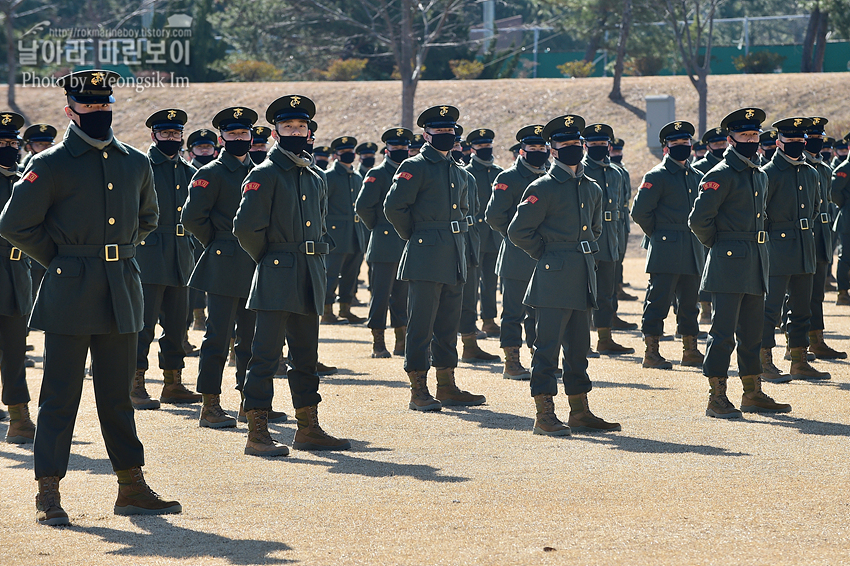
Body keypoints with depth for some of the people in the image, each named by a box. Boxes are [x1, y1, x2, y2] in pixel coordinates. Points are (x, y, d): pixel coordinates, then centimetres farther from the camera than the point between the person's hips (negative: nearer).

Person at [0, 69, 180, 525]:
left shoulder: (135, 163, 10)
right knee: (60, 395, -3)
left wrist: (120, 254, 13)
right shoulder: (50, 165, -5)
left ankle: (132, 488, 17)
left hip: (122, 294, 5)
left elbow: (147, 218, 25)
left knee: (117, 395, 12)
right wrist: (61, 260, -3)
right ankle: (48, 495, 1)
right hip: (70, 297, -5)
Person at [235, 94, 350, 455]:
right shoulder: (264, 175, -6)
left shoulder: (315, 179, 16)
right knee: (266, 354, -8)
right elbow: (246, 227, -13)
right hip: (277, 281, -7)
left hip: (310, 282, 7)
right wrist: (268, 260, -2)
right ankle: (257, 434, -7)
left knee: (306, 357, 12)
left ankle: (308, 430, 18)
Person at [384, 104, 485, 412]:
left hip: (455, 261, 7)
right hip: (426, 259, -7)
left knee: (448, 326, 11)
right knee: (421, 326, -5)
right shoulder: (414, 167, -6)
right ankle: (418, 392, -3)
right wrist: (414, 235, -2)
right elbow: (393, 207, -12)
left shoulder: (460, 174, 17)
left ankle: (447, 387, 17)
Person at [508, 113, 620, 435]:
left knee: (578, 346, 11)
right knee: (548, 345, -7)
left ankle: (580, 413, 17)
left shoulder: (592, 189, 14)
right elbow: (518, 231, -8)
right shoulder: (543, 188, -7)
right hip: (554, 279, -7)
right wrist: (548, 255, -3)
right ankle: (544, 415, -5)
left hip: (582, 277, 7)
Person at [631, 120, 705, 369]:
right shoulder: (657, 176, -7)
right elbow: (639, 211, -10)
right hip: (666, 252, -7)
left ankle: (691, 351, 18)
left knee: (690, 302, 11)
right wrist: (657, 234, -3)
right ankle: (651, 353, -2)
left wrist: (699, 235, 16)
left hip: (693, 253, 7)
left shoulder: (697, 177, 14)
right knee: (659, 300, -6)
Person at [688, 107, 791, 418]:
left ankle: (753, 394, 19)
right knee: (723, 331, -8)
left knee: (752, 332, 12)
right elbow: (698, 219, -14)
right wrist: (719, 246, -3)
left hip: (756, 264, 8)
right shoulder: (720, 175, -10)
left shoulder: (760, 175, 16)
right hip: (729, 265, -8)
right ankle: (717, 398, -6)